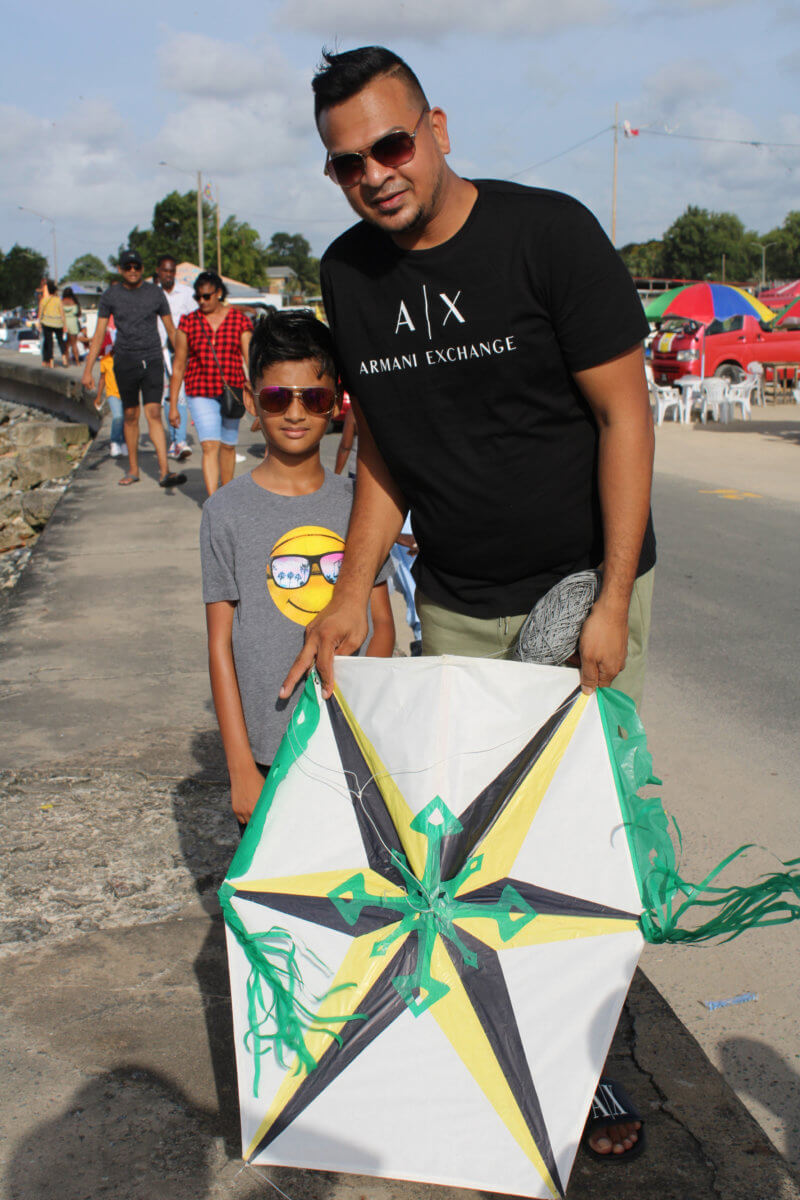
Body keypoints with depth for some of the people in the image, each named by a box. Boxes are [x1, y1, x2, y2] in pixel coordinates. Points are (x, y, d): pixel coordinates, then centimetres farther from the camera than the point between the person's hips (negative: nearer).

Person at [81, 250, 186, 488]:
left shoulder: (155, 293, 3)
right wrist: (88, 370, -2)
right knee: (131, 416, 9)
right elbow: (99, 334, 3)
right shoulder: (110, 296, 2)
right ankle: (133, 469, 22)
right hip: (124, 362, 1)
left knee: (153, 414, -13)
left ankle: (164, 471, -18)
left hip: (152, 361, -1)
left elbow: (171, 329, 10)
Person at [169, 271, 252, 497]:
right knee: (210, 446, -13)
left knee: (228, 446, 13)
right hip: (201, 392, -1)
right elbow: (178, 366, 5)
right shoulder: (189, 322, 3)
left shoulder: (239, 320, 2)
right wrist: (173, 406, 3)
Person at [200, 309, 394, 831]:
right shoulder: (228, 510, -4)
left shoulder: (357, 503, 4)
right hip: (269, 752, -2)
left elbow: (382, 622, 8)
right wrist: (241, 767, -7)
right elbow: (221, 645, -3)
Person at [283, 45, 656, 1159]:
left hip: (586, 584, -4)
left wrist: (611, 603, -15)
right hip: (455, 605, 4)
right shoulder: (348, 274, 2)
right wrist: (351, 597, 2)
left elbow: (624, 413, -12)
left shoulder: (548, 232, -14)